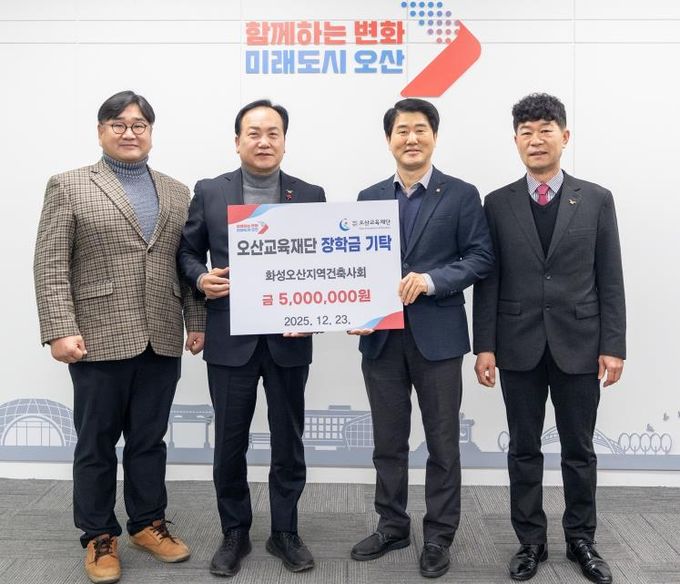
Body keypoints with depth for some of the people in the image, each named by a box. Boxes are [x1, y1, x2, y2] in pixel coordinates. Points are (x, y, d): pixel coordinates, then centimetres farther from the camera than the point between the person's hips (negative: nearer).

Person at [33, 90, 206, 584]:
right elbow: (51, 266, -5)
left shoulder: (177, 193, 12)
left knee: (149, 440, 13)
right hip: (99, 340, -3)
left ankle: (148, 523, 28)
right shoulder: (69, 186, 1)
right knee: (97, 443, 8)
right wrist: (60, 330, -13)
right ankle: (99, 537, 22)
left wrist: (197, 322, 6)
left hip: (162, 341, 3)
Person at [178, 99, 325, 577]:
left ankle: (285, 532, 28)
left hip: (289, 339, 1)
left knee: (289, 442, 11)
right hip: (230, 339, 0)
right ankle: (235, 533, 28)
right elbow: (188, 251, 9)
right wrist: (200, 278, -11)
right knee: (230, 443, 9)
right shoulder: (209, 192, 3)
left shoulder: (311, 196, 4)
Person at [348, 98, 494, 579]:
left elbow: (481, 257, -4)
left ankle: (438, 537, 22)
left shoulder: (461, 195, 1)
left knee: (442, 443, 7)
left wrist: (432, 280, -18)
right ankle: (392, 527, 29)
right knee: (388, 442, 13)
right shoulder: (369, 198, 11)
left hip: (438, 336, -3)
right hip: (381, 337, 3)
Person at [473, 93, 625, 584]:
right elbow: (488, 280, 1)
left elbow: (610, 281, 1)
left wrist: (613, 346, -4)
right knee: (524, 450, 9)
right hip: (519, 346, 0)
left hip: (578, 345, 0)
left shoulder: (597, 199, 3)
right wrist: (484, 346, -4)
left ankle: (581, 539, 28)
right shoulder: (498, 203, 3)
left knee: (579, 450, 11)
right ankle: (531, 541, 24)